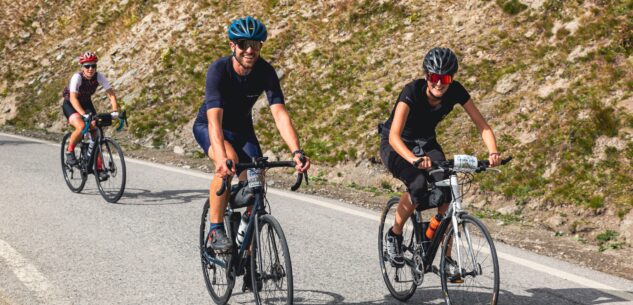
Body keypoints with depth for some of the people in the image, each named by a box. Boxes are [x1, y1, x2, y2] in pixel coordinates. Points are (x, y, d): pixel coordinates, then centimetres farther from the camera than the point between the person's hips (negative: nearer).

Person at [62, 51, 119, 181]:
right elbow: (73, 98, -38)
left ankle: (98, 168, -1)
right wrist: (84, 114, -52)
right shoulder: (77, 77, -29)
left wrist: (115, 110, -39)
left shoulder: (99, 77, -18)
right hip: (70, 104, -5)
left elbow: (111, 93, -21)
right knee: (81, 126, -32)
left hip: (86, 103, 5)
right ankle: (69, 152, -8)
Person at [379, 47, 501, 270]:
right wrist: (414, 159, -60)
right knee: (418, 185, -32)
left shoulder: (455, 91, -20)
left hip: (426, 143, 4)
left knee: (445, 191, -20)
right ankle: (394, 235, -6)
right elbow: (394, 136, -43)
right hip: (396, 146, -4)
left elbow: (482, 125, -19)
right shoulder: (412, 91, -32)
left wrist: (493, 152, -39)